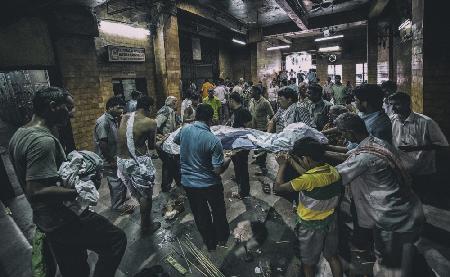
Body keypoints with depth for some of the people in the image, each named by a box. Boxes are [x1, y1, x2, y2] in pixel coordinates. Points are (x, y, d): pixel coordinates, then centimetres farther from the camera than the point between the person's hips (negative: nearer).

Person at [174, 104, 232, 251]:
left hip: (188, 182, 4)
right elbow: (218, 170, -22)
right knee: (218, 211, 23)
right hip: (209, 184, -4)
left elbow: (175, 141, 14)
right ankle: (222, 237, 44)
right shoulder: (214, 141, -24)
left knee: (200, 215, 21)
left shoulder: (185, 129, -10)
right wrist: (227, 160, -3)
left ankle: (210, 243, 40)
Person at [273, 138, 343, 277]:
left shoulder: (308, 180, -33)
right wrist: (292, 161, 4)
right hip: (331, 221, 6)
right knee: (332, 256, 27)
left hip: (311, 226, -6)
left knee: (308, 263, 19)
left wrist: (282, 165, -13)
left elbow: (278, 187, -26)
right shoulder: (333, 171, -12)